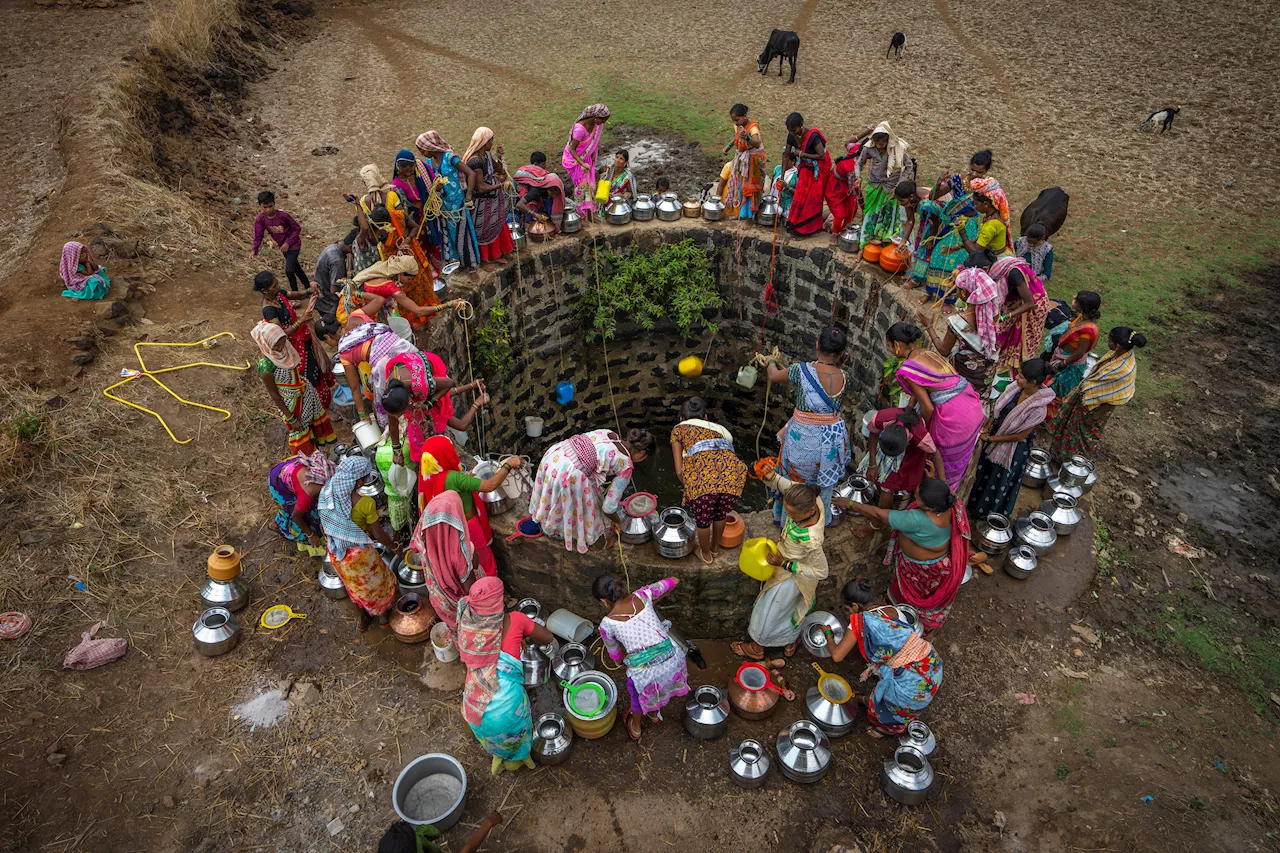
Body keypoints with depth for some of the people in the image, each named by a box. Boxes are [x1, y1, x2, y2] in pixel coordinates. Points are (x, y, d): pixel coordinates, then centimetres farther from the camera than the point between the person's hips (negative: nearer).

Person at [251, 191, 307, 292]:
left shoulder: (282, 215, -24)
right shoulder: (260, 219, -13)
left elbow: (297, 228, -15)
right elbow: (258, 236, -9)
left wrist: (288, 243, -19)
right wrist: (254, 250, -25)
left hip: (293, 244, -5)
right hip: (283, 246, 6)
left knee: (289, 271, -15)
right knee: (296, 269, 20)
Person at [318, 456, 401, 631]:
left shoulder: (326, 492, -18)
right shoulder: (365, 503, -33)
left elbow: (324, 525, -1)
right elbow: (379, 535, -20)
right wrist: (394, 547, 0)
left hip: (336, 551, 5)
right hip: (358, 552, -5)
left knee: (355, 585, 31)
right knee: (375, 580, 26)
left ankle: (363, 619, 53)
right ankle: (383, 614, 51)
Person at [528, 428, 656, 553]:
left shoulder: (608, 433, 15)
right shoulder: (626, 466, -1)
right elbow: (608, 507, 2)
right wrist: (618, 522, 23)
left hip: (553, 454, 8)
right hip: (568, 474, -7)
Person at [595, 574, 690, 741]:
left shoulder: (606, 624, -2)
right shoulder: (642, 595, 1)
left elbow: (616, 656, 14)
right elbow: (673, 581, 15)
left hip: (645, 673, -2)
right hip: (672, 662, 2)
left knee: (638, 691, 34)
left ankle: (635, 727, 61)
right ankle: (654, 713, 66)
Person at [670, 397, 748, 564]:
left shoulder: (679, 428, 23)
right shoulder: (719, 428, 34)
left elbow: (679, 470, 14)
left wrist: (690, 488, 30)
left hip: (702, 478, -3)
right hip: (732, 475, 4)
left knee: (702, 519, 25)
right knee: (720, 514, 32)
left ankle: (705, 554, 48)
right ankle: (714, 548, 55)